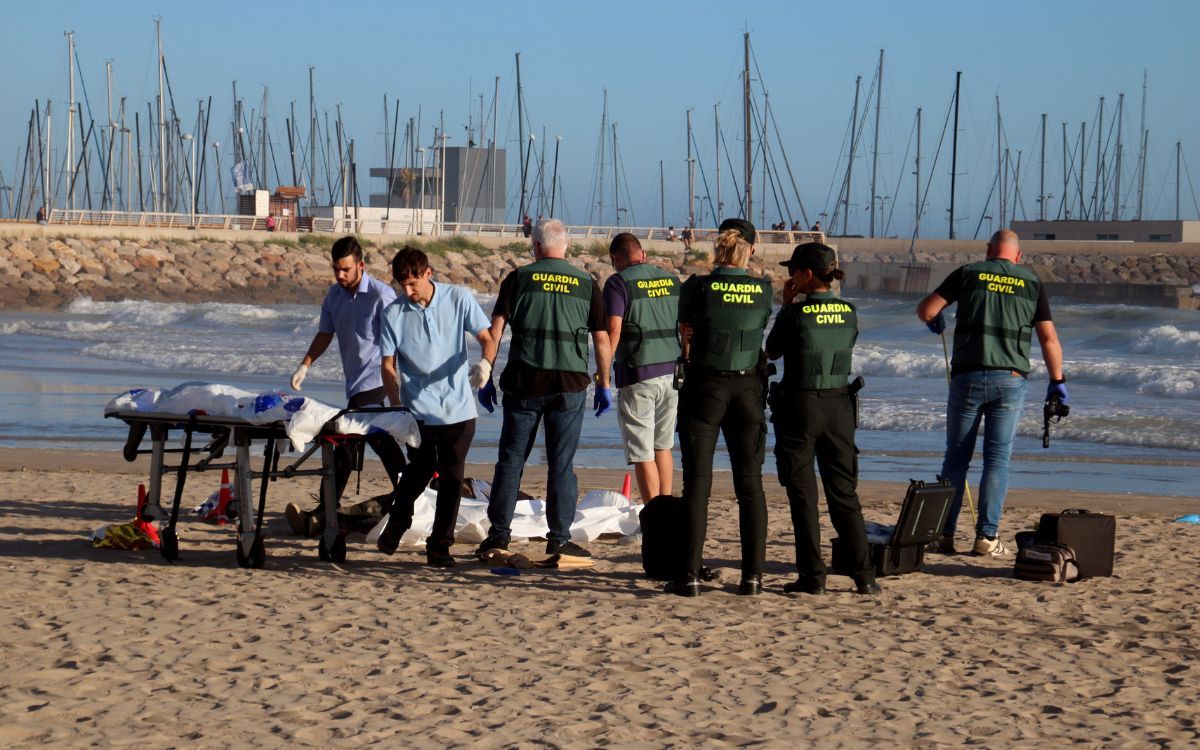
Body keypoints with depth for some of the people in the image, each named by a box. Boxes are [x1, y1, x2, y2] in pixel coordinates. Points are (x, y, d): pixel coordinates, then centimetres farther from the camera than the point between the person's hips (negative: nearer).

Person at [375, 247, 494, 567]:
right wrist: (397, 408, -10)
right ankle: (396, 523, 21)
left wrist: (486, 362, -23)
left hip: (458, 408, 1)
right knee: (421, 469, -7)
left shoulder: (459, 299, -2)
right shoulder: (393, 313, -2)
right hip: (418, 408, -1)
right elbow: (388, 364, 1)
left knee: (451, 477, 1)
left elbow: (486, 337, 0)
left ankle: (440, 546, 11)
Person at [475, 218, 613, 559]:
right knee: (561, 465, 3)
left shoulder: (519, 279, 2)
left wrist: (485, 378, 3)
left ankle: (499, 533, 9)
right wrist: (604, 384, 13)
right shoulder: (586, 283, 5)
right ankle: (559, 538, 3)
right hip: (570, 384, 0)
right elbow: (602, 340, 5)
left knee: (511, 460, 7)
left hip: (524, 381, 0)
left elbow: (494, 332, -2)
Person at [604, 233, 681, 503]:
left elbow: (613, 330, -17)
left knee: (642, 453, 0)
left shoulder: (618, 283, -7)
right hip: (672, 373, 6)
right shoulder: (671, 280, 11)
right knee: (663, 445, 20)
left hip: (638, 375, -6)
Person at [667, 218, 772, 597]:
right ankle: (753, 574, 5)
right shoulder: (764, 291, -2)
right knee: (750, 484, 8)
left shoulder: (697, 288, -8)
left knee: (697, 483, 2)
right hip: (747, 388, 2)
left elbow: (686, 333, 7)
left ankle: (691, 575, -2)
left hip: (704, 388, -2)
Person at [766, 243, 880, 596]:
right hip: (839, 406, 5)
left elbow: (772, 351, 2)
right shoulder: (849, 312, 1)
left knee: (803, 496, 4)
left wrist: (786, 306, 6)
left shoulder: (796, 313, -13)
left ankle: (812, 575, 3)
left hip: (800, 407, -4)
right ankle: (865, 575, 5)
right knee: (844, 494, 10)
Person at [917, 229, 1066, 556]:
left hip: (968, 376, 0)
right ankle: (987, 536, -1)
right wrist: (1057, 382, 12)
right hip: (1010, 379, 0)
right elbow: (1049, 338, 5)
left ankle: (943, 534, 7)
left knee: (956, 456, 7)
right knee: (998, 458, 4)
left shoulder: (968, 273, 4)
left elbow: (925, 310, 1)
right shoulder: (1032, 283, 7)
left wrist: (935, 322, 24)